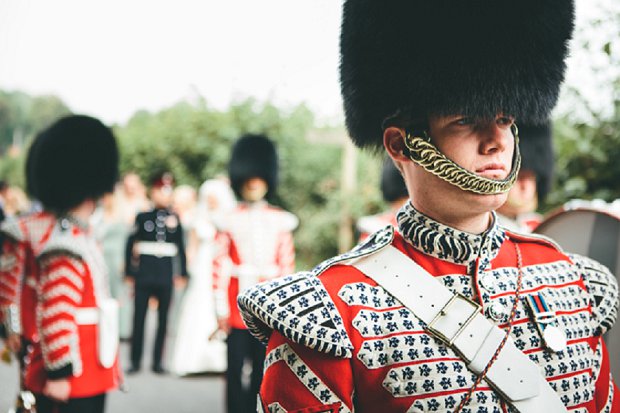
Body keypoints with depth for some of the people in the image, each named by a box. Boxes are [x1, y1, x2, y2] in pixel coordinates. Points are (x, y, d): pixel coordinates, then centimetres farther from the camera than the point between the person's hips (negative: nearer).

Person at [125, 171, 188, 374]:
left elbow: (180, 248, 9)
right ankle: (135, 361, 11)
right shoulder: (143, 217, 1)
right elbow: (131, 244, 3)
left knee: (163, 319, 6)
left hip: (165, 276, 1)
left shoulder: (174, 219, 5)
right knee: (139, 318, 2)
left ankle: (157, 361, 15)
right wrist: (129, 272, 1)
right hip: (144, 275, -1)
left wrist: (182, 273, 6)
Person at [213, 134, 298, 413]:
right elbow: (220, 267, -3)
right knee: (236, 367, 2)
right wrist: (221, 309, -7)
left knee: (263, 367, 8)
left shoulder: (280, 221, 5)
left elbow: (287, 265, 6)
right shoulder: (229, 222, 0)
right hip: (238, 304, -2)